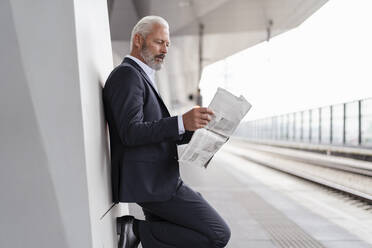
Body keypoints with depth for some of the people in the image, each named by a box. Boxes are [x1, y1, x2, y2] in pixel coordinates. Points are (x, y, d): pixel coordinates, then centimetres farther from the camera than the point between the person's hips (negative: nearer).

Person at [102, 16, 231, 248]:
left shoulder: (141, 77, 22)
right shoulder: (126, 74, -12)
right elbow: (131, 133, -24)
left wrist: (193, 127, 6)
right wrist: (181, 122, -34)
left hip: (155, 180, 11)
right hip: (150, 182, -11)